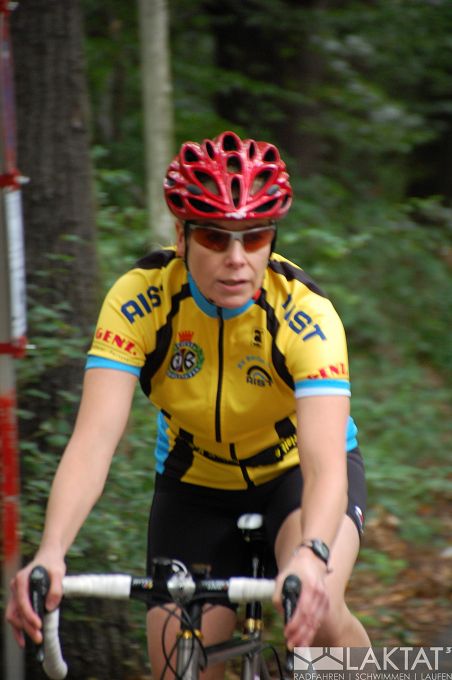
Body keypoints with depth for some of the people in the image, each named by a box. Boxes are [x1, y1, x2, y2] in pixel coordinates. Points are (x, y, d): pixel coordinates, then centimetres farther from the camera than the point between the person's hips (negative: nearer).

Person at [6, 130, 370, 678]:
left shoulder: (306, 315, -31)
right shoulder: (139, 300, -27)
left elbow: (326, 466, -42)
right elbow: (93, 440, -36)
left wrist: (311, 556, -63)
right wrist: (50, 553, -53)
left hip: (294, 467, -2)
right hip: (195, 483, 2)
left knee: (315, 617, -31)